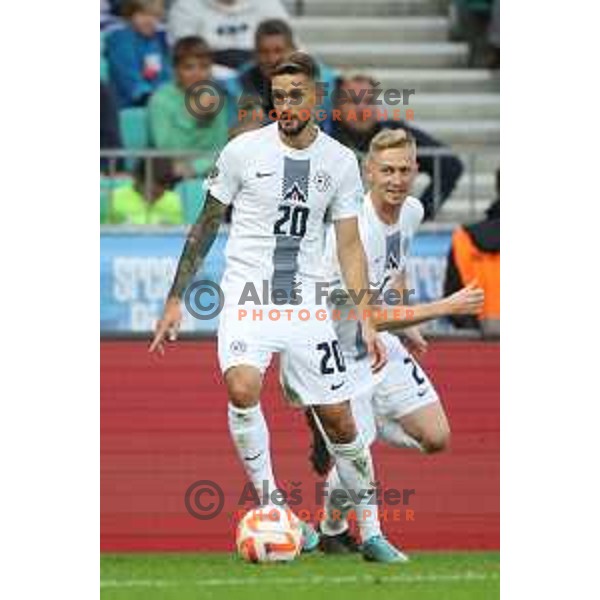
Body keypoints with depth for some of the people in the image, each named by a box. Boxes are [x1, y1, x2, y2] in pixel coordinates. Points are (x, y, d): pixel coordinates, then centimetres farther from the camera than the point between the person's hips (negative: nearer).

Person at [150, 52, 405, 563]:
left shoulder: (340, 161, 3)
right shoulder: (244, 150, -3)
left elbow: (349, 245, 8)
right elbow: (206, 226, 6)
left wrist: (366, 321, 0)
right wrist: (176, 298, 5)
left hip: (307, 302, 2)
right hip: (249, 291, -2)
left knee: (339, 419, 3)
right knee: (242, 389, -29)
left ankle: (371, 533, 19)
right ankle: (272, 510, -17)